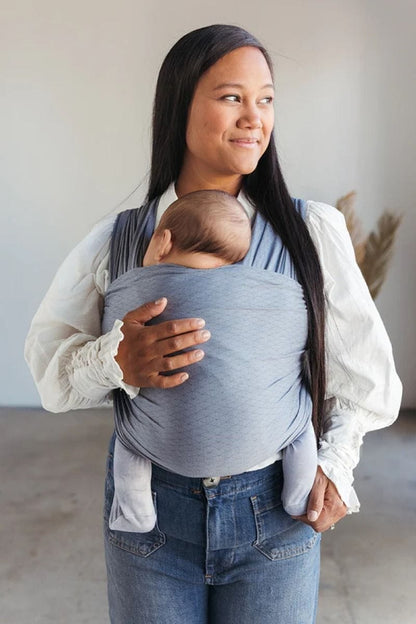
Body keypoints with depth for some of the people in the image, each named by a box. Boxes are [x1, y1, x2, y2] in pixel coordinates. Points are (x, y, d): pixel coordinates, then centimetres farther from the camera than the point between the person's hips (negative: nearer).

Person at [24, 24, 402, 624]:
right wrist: (114, 362, -21)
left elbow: (363, 369, 4)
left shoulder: (313, 230, -5)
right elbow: (48, 357, -2)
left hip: (275, 510, 1)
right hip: (152, 509, 0)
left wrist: (335, 458, -4)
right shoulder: (116, 242, -5)